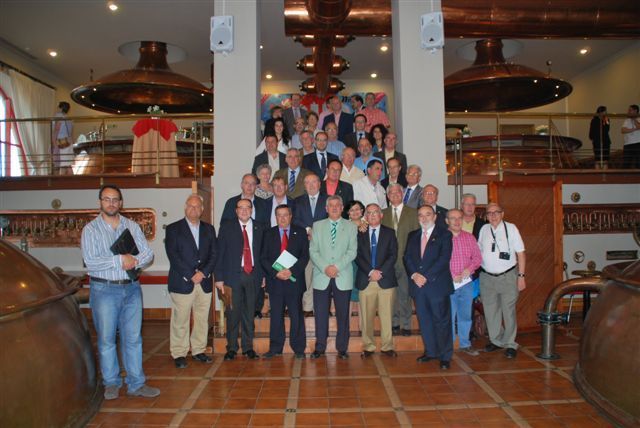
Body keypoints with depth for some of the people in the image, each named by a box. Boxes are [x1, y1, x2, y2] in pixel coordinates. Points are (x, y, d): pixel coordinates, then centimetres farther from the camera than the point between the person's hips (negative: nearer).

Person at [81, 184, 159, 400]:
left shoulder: (132, 226, 10)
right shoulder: (91, 229, 0)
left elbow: (148, 253, 5)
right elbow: (90, 261, -12)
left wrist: (135, 261, -14)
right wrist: (119, 260, -15)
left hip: (132, 288, 3)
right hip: (104, 289, -3)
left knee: (133, 337, 6)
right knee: (106, 339, 5)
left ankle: (136, 384, 15)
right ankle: (111, 383, 21)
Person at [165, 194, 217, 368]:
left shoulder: (209, 229, 13)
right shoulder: (173, 229, 1)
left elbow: (214, 254, 7)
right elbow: (173, 256, -7)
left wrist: (204, 272, -8)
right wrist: (190, 275, -12)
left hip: (204, 282, 4)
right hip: (182, 282, -3)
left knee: (202, 319, 9)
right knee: (180, 320, 2)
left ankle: (198, 350, 22)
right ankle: (179, 354, 14)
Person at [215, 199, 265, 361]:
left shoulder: (258, 228, 9)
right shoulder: (227, 227, 2)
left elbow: (262, 253, 10)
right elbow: (219, 253, -1)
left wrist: (263, 275, 4)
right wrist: (219, 277, -6)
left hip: (252, 275, 2)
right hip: (233, 275, -2)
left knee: (249, 313, 8)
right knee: (233, 313, 2)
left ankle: (248, 347, 19)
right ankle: (231, 348, 16)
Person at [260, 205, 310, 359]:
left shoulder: (300, 232, 7)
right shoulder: (269, 233, 9)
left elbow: (305, 256, -1)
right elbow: (264, 258, 3)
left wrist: (291, 271, -14)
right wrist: (276, 273, -11)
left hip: (294, 280, -1)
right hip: (275, 280, 1)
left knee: (296, 316, 3)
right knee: (276, 316, 6)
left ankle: (299, 349, 13)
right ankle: (275, 348, 17)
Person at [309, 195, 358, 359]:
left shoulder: (351, 227, 9)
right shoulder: (318, 226, 11)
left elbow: (352, 251, -1)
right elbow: (313, 251, 3)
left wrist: (337, 266, -13)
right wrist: (325, 268, -11)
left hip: (343, 278, 0)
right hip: (321, 277, 1)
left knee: (343, 315, 4)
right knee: (320, 314, 3)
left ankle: (342, 348, 15)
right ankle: (320, 347, 15)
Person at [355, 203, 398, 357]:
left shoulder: (389, 233, 11)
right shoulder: (360, 234, 11)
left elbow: (393, 255, 2)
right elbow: (357, 256, 2)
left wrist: (380, 272, -9)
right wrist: (370, 271, -11)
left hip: (385, 280, 0)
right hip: (365, 280, 0)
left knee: (386, 315, 1)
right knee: (366, 316, 2)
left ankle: (387, 346, 12)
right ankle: (368, 346, 12)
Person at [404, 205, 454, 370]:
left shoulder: (444, 235, 1)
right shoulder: (412, 236, 15)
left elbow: (444, 259, -10)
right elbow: (407, 257, 8)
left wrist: (426, 276, -15)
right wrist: (414, 274, -9)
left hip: (437, 284, -4)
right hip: (418, 284, 4)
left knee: (442, 321, 0)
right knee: (424, 321, 10)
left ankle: (445, 356, 11)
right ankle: (430, 351, 23)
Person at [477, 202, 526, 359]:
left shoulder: (511, 228, -5)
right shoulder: (484, 229, 5)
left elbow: (520, 253, -4)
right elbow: (479, 251, 14)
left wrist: (521, 276, -8)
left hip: (508, 276, -3)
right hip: (487, 277, 4)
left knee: (509, 311, 1)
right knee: (490, 311, 11)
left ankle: (510, 344, 15)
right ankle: (496, 341, 28)